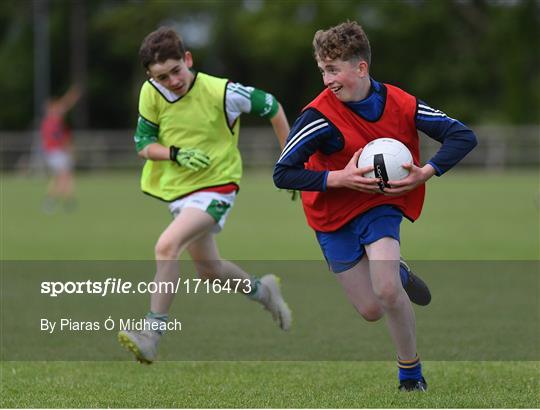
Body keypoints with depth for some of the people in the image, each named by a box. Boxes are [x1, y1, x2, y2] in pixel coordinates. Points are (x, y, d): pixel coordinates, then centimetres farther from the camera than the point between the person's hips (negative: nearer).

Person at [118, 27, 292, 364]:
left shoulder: (221, 93, -19)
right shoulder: (151, 93, -8)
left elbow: (271, 106, -5)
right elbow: (143, 144, -2)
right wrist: (175, 154, -23)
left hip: (216, 186, -6)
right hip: (177, 188, 6)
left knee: (167, 246, -28)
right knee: (209, 270, 18)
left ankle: (152, 333, -26)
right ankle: (262, 290, 48)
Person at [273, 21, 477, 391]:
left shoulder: (400, 104, -13)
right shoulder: (320, 116, -22)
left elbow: (463, 136, -7)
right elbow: (283, 174, -21)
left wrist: (426, 173, -22)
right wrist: (339, 179, -31)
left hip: (383, 205, 0)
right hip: (334, 215, 0)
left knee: (388, 292, -23)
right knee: (371, 311, 0)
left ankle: (411, 371, 0)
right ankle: (398, 274, 35)